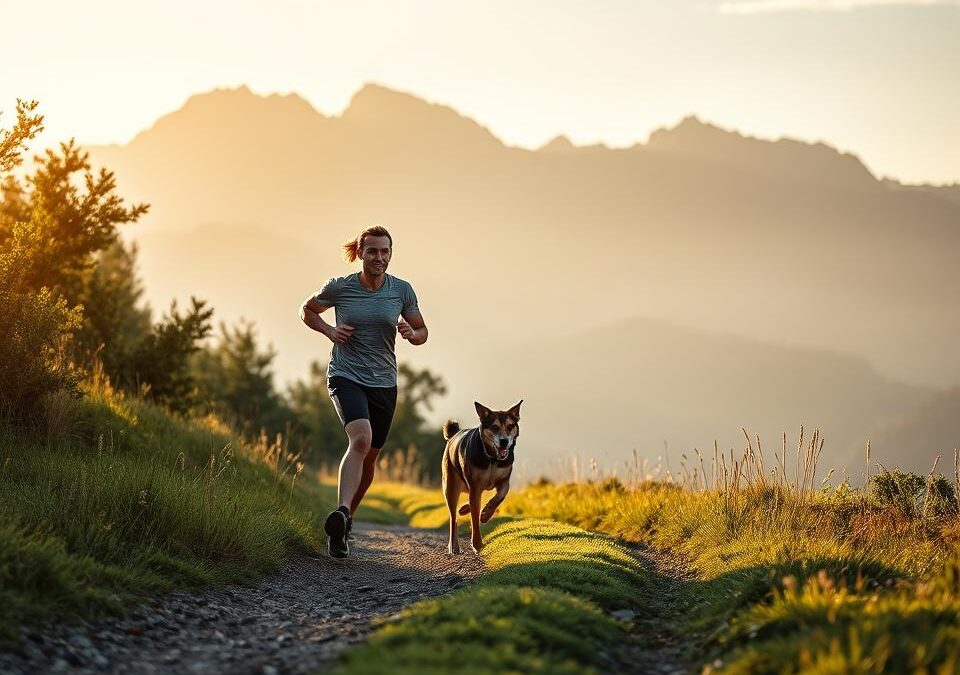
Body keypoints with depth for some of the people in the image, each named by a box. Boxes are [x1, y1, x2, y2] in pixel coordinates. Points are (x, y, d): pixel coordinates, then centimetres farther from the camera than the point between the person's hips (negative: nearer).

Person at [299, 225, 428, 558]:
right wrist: (329, 330, -7)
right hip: (347, 377, -4)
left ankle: (347, 517, 34)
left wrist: (410, 333, -13)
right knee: (361, 439, -30)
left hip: (384, 383, 4)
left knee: (370, 457, 13)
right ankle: (340, 514, -41)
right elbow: (307, 310, 12)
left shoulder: (402, 290, 0)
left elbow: (422, 332, 11)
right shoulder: (339, 287, -6)